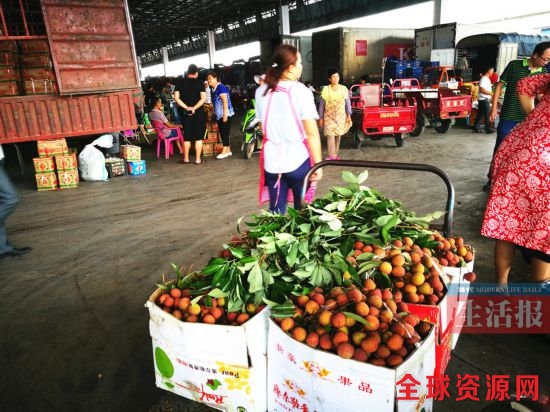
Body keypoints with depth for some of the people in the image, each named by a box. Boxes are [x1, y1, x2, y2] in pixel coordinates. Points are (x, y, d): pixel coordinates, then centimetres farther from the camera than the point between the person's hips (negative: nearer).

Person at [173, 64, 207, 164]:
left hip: (185, 113, 2)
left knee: (187, 136, 11)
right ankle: (198, 159, 4)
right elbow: (203, 98, -12)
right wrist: (194, 108, -15)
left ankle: (186, 158, 17)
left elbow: (176, 98, -4)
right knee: (198, 136, 3)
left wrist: (186, 107, -8)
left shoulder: (180, 82, 4)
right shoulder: (199, 83, -2)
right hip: (198, 113, -2)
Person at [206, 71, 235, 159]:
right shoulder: (213, 89, 14)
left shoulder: (221, 87, -13)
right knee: (222, 132, 10)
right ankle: (228, 150, 17)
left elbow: (225, 101, -20)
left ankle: (225, 151, -4)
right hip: (219, 115, 9)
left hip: (225, 114, -9)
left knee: (224, 132, -8)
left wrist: (225, 114, -24)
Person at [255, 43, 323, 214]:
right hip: (298, 159, -4)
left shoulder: (262, 92, 4)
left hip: (272, 160, 4)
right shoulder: (300, 91, -11)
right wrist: (318, 163, -8)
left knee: (276, 211, 12)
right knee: (302, 210, 13)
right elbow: (311, 133, -13)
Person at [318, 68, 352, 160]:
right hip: (329, 117, -3)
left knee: (338, 136, 9)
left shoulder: (344, 89, -1)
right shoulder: (325, 89, -7)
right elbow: (321, 105, -2)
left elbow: (348, 103, 5)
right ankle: (332, 156, -11)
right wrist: (321, 118, -1)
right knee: (330, 136, -13)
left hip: (341, 117, 3)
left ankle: (335, 154, 20)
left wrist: (349, 115, 0)